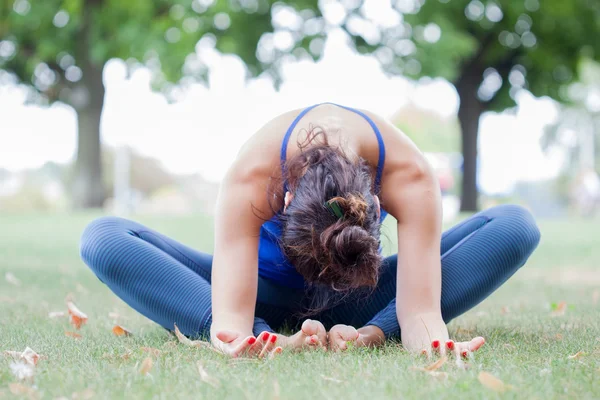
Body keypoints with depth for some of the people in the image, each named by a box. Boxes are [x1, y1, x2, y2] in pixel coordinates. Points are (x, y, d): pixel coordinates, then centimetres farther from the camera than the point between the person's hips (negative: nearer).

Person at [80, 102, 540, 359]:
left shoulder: (410, 176, -34)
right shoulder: (250, 177, -37)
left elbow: (419, 307, -38)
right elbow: (229, 315, -43)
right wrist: (248, 339, -66)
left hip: (355, 300, 1)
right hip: (266, 289, -1)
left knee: (516, 227, -23)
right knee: (103, 239, -29)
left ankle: (372, 333, -36)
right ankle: (265, 336, -42)